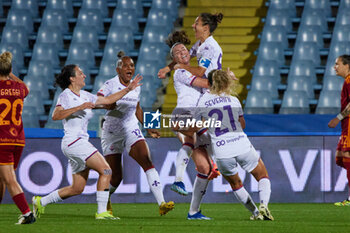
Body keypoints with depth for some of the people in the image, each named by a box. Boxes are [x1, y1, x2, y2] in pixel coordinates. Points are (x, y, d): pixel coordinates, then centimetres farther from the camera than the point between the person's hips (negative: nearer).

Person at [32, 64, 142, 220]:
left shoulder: (85, 96, 16)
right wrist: (79, 107, -25)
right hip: (73, 142, -9)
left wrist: (128, 89, 19)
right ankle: (101, 212, -14)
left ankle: (41, 202, 20)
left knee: (77, 189, 10)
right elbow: (55, 115, -21)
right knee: (106, 171, -15)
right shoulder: (66, 95, -7)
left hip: (82, 143, 9)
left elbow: (108, 100, 23)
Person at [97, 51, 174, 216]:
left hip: (131, 130, 3)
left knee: (147, 162, -19)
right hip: (111, 133, -3)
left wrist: (148, 128, 23)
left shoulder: (136, 87, 6)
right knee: (116, 177, 0)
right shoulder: (110, 85, -10)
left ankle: (161, 204, -27)